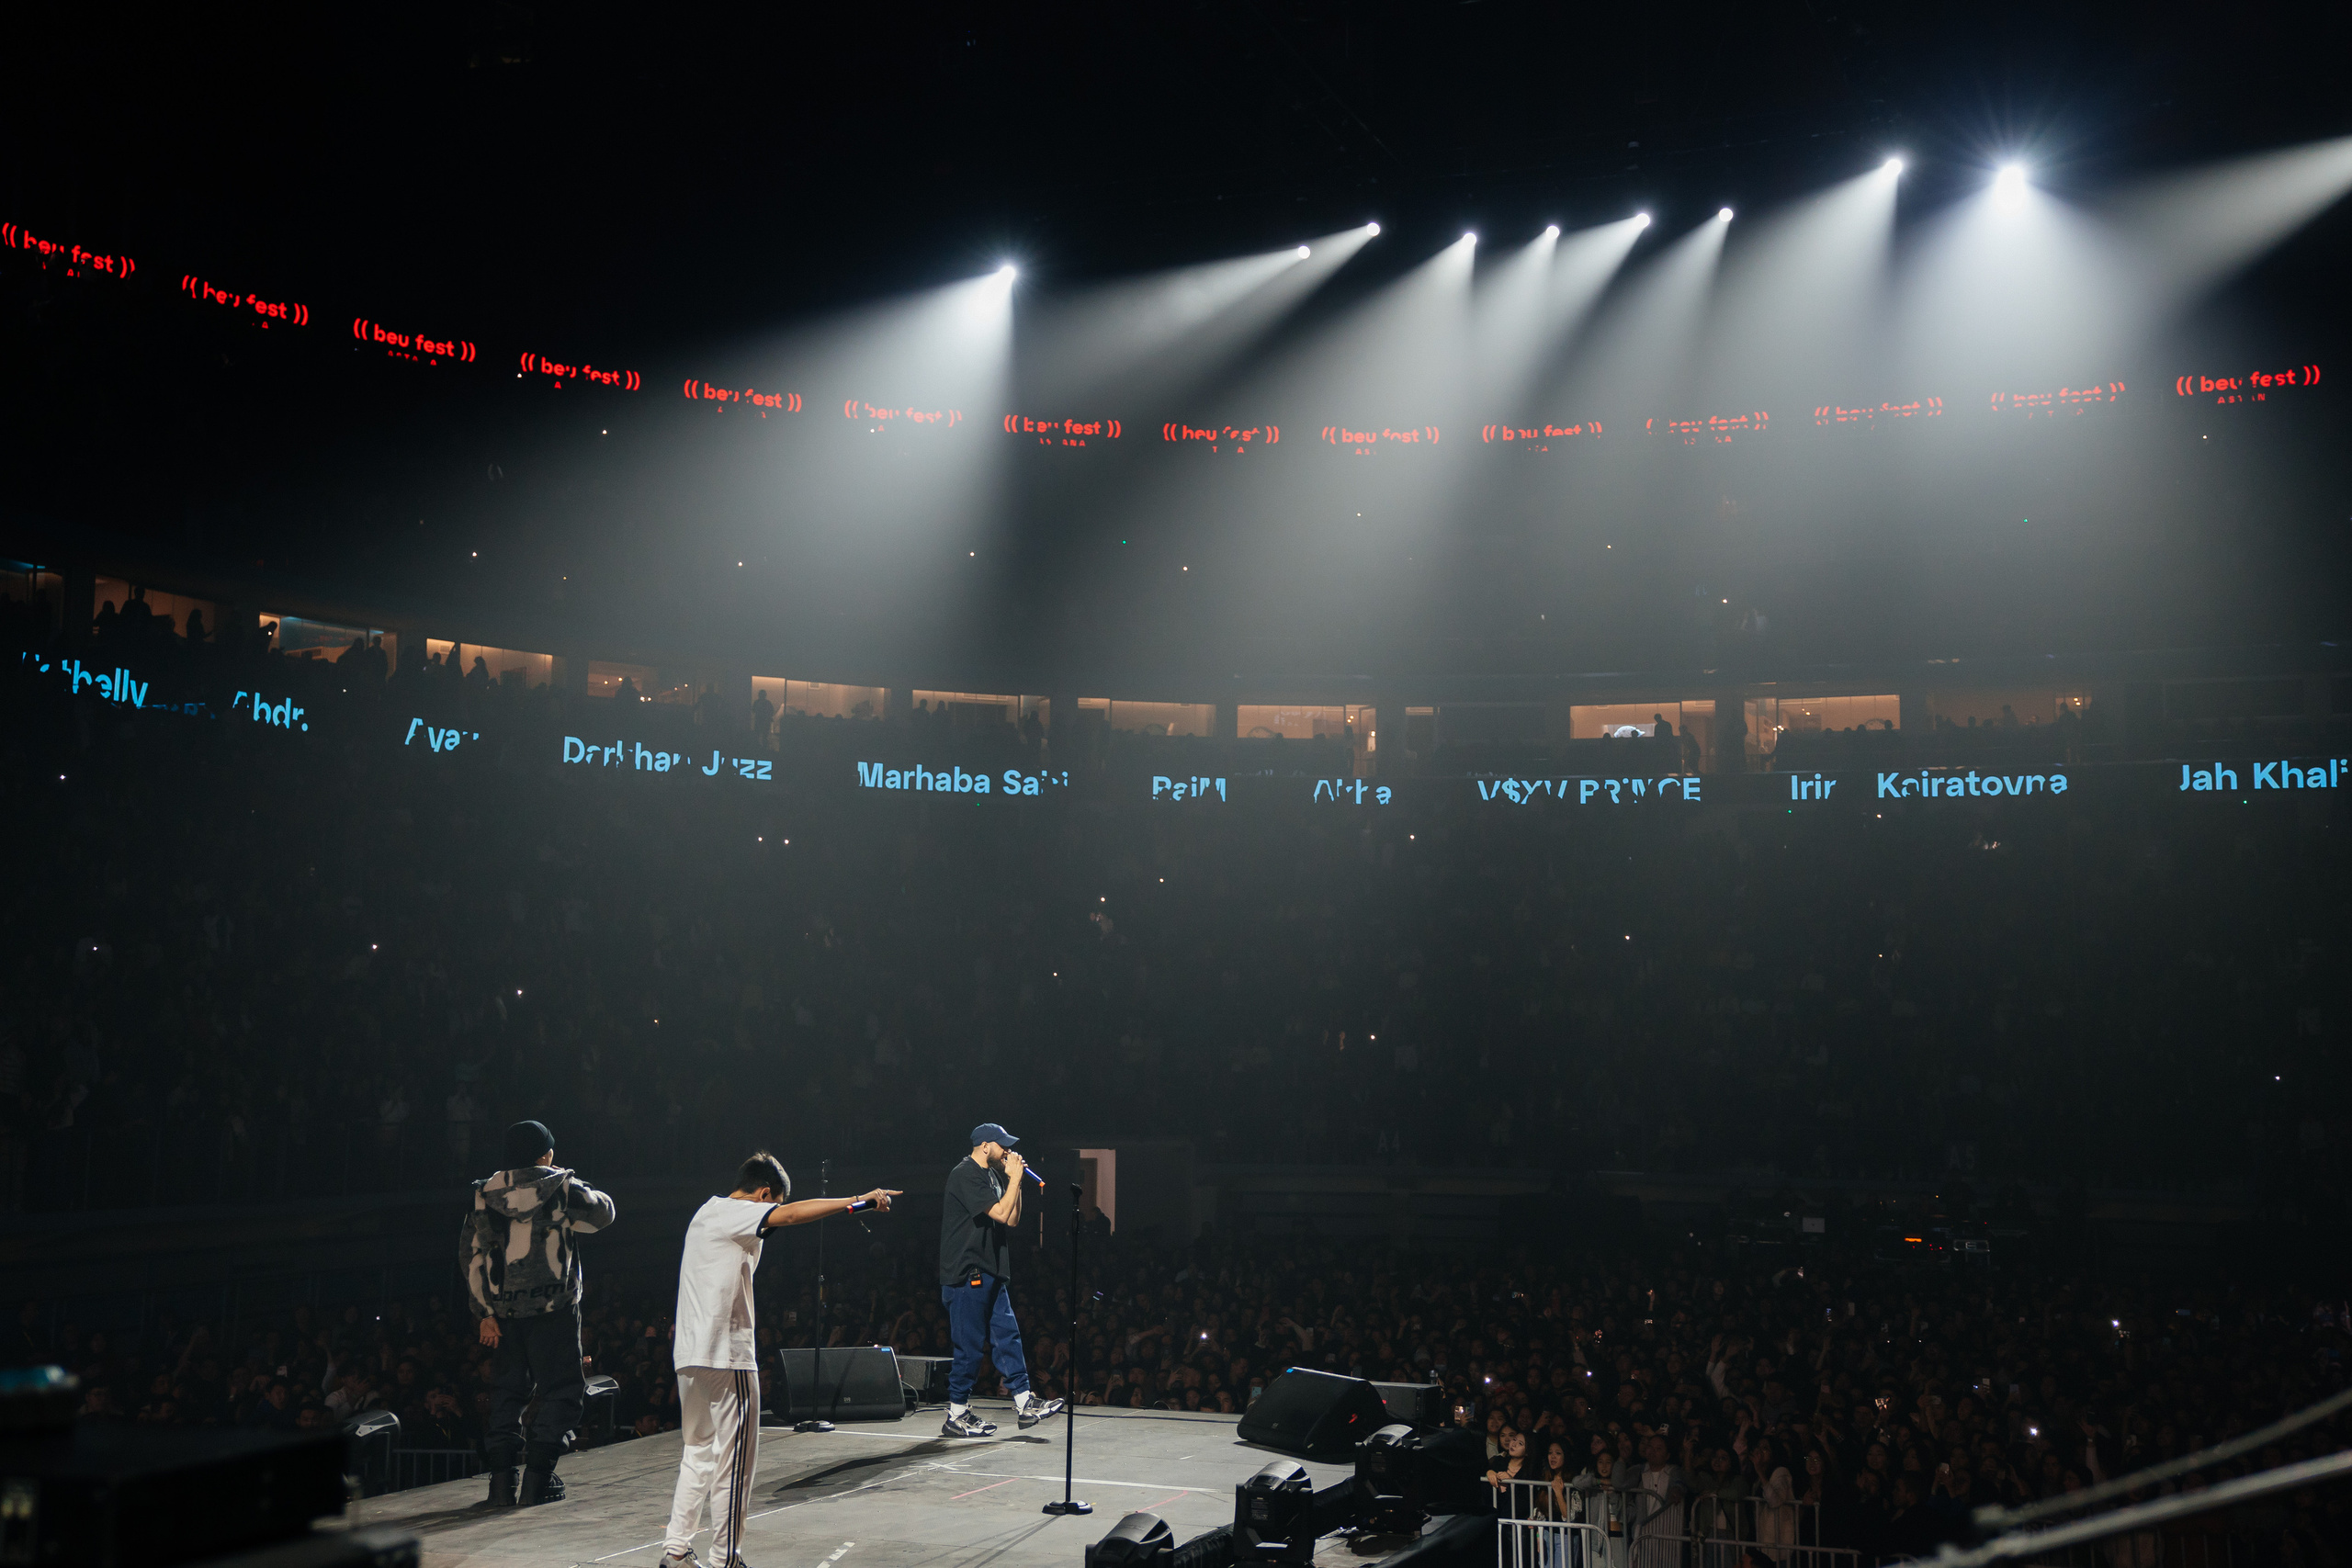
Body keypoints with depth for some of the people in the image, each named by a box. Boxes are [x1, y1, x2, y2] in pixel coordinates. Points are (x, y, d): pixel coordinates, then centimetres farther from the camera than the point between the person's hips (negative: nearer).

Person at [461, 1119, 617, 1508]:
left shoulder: (485, 1195, 6)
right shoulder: (560, 1188, -4)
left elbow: (471, 1255, 4)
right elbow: (603, 1212, 10)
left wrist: (484, 1313, 7)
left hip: (504, 1310, 4)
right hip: (553, 1306, -4)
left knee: (509, 1389, 15)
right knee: (562, 1389, 4)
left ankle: (502, 1478, 10)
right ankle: (537, 1477, -3)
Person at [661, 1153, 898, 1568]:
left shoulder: (709, 1213, 16)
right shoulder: (733, 1213, -11)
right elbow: (790, 1214, -26)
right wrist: (859, 1200, -28)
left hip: (691, 1353, 9)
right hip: (726, 1353, -9)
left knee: (699, 1453, 16)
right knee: (733, 1460, -1)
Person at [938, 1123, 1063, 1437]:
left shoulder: (992, 1175, 16)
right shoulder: (965, 1175, -13)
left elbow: (1013, 1220, 15)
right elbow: (1000, 1213, -20)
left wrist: (1013, 1179, 8)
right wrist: (1015, 1178, -9)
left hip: (990, 1275, 10)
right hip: (967, 1273, -10)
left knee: (1007, 1336, 8)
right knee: (969, 1345, -4)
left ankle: (1025, 1405, 12)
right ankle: (956, 1417, 5)